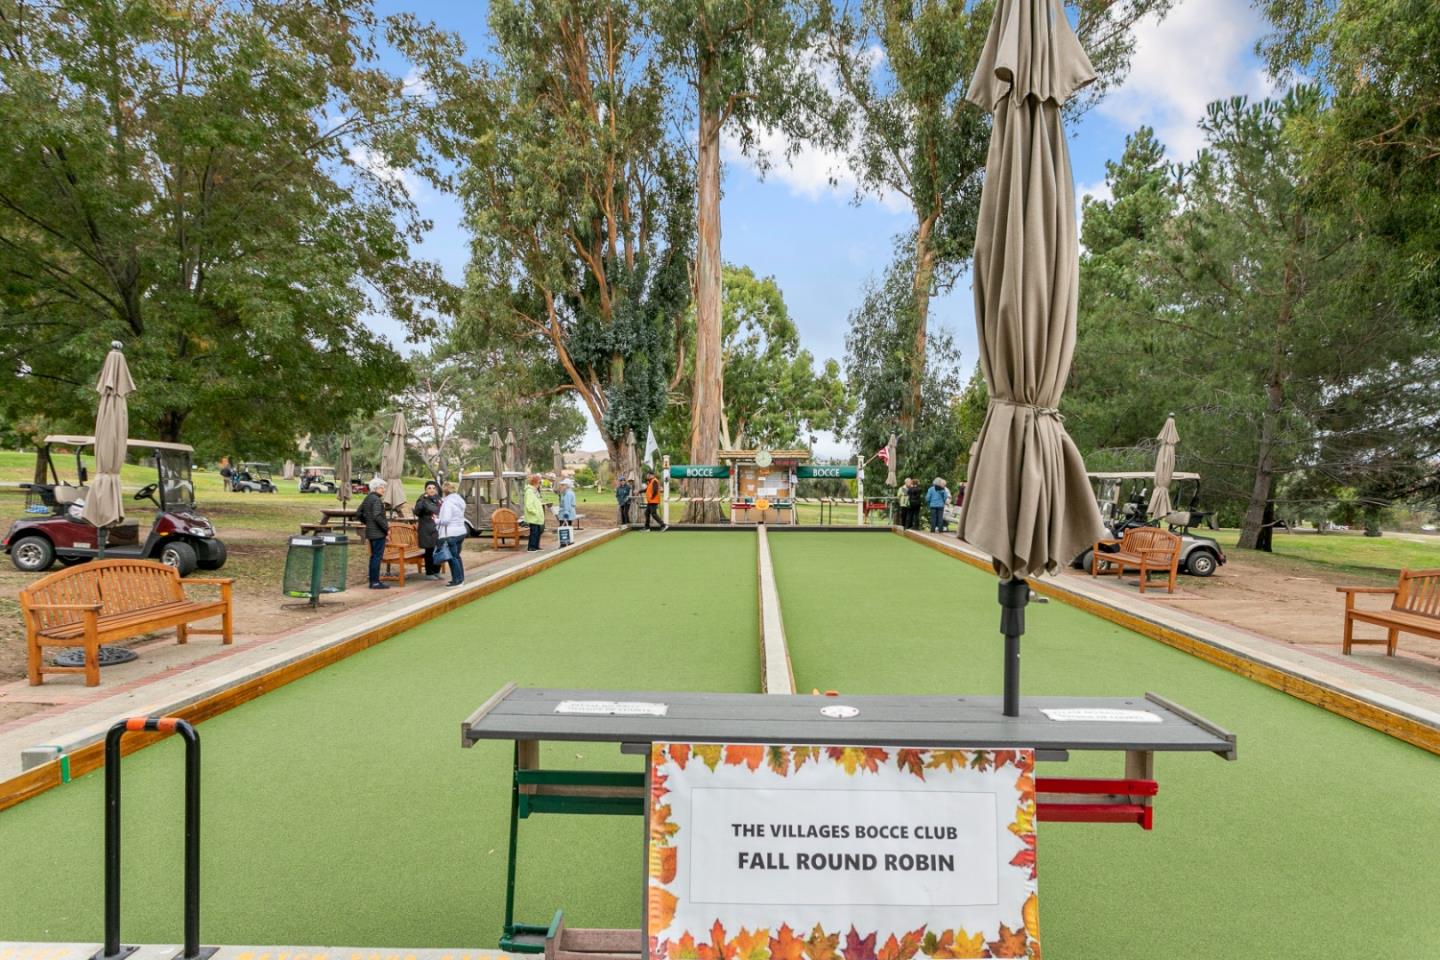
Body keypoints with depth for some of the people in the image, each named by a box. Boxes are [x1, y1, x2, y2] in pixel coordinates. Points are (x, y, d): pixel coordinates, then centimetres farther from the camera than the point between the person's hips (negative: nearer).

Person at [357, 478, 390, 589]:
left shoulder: (367, 498, 13)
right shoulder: (376, 499, -16)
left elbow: (358, 514, 19)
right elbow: (377, 516, -25)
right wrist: (386, 528, -18)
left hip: (370, 532, 10)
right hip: (378, 533, -10)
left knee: (374, 556, 15)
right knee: (377, 557, -5)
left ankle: (372, 581, 20)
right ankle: (375, 582, -2)